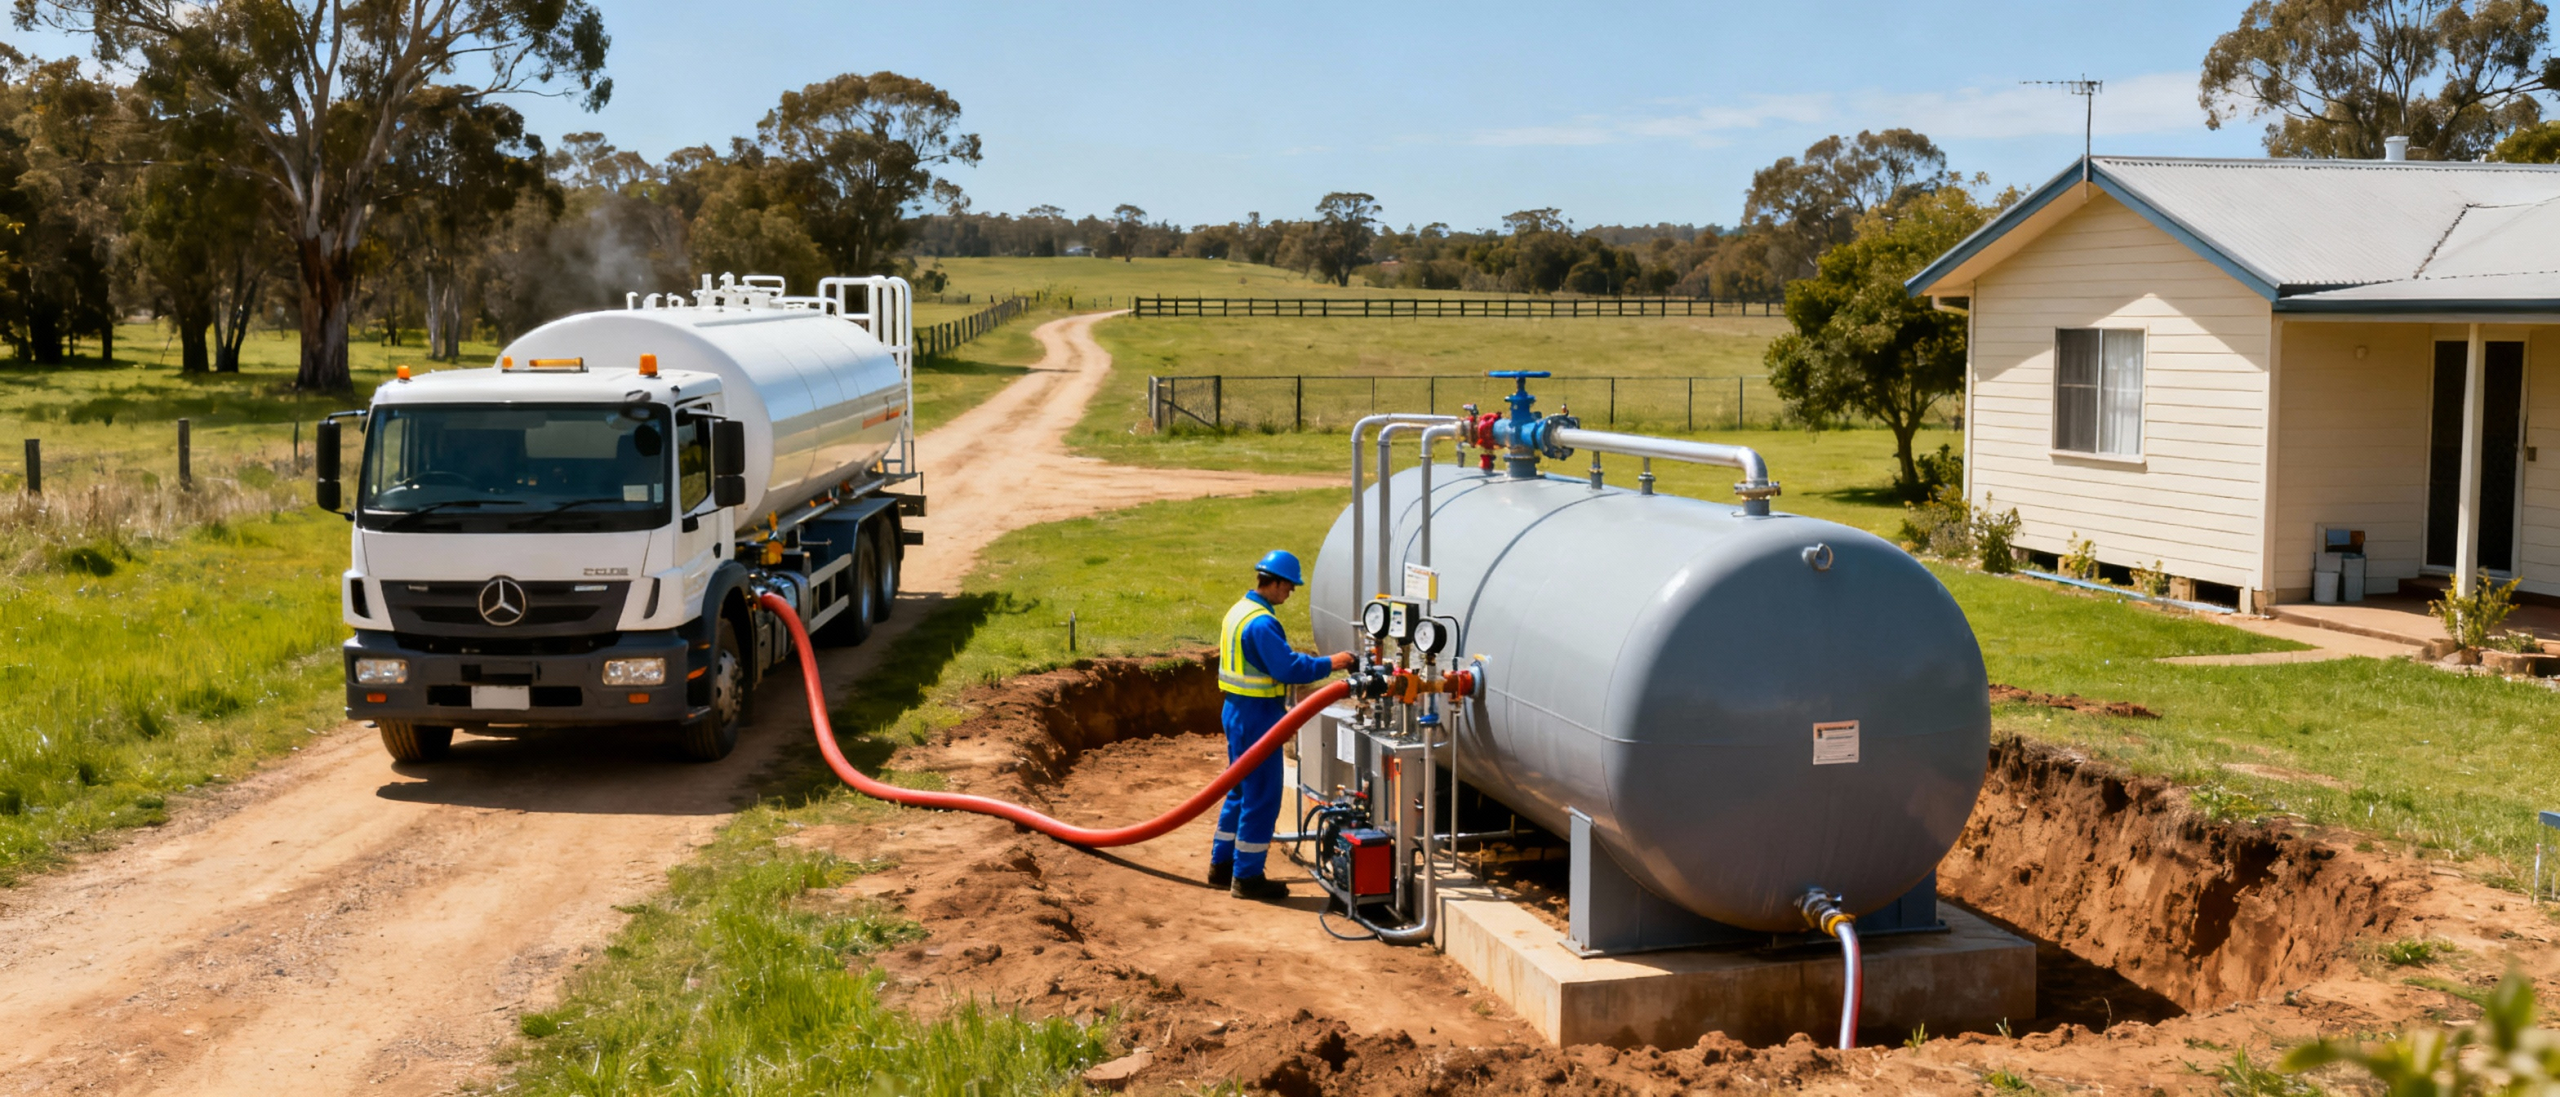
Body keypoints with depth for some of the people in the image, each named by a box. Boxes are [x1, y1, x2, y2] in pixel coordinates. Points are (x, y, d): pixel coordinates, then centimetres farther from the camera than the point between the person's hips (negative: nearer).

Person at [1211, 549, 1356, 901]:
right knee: (1262, 796, -2)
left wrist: (1303, 660, 14)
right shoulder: (1261, 623, -21)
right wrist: (1329, 663, -15)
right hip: (1256, 715, -10)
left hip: (1237, 711, 10)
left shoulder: (1240, 610, 11)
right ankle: (1247, 877, 4)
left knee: (1241, 791, 19)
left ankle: (1222, 865, 27)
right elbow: (1288, 668, -24)